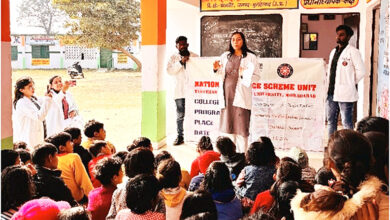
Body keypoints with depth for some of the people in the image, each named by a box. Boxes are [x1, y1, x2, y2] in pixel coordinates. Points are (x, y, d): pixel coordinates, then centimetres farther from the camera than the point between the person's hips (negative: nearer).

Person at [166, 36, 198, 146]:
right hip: (179, 91, 0)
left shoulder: (194, 57, 11)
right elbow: (169, 70, -6)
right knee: (180, 116, 2)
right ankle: (180, 136, 12)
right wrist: (180, 62, -15)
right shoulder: (173, 57, 8)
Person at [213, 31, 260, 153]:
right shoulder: (225, 56, 11)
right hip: (226, 95, 4)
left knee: (241, 126, -4)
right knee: (227, 125, 9)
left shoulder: (250, 57, -1)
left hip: (240, 96, -4)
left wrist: (244, 75, -19)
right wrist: (217, 69, 1)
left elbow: (257, 76, -4)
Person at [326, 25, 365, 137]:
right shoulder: (333, 52, 16)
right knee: (331, 121, 14)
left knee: (347, 123, -3)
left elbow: (361, 71, -12)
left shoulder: (353, 52, -8)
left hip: (345, 94, -8)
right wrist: (329, 87, 12)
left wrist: (351, 83, -3)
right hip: (331, 92, 8)